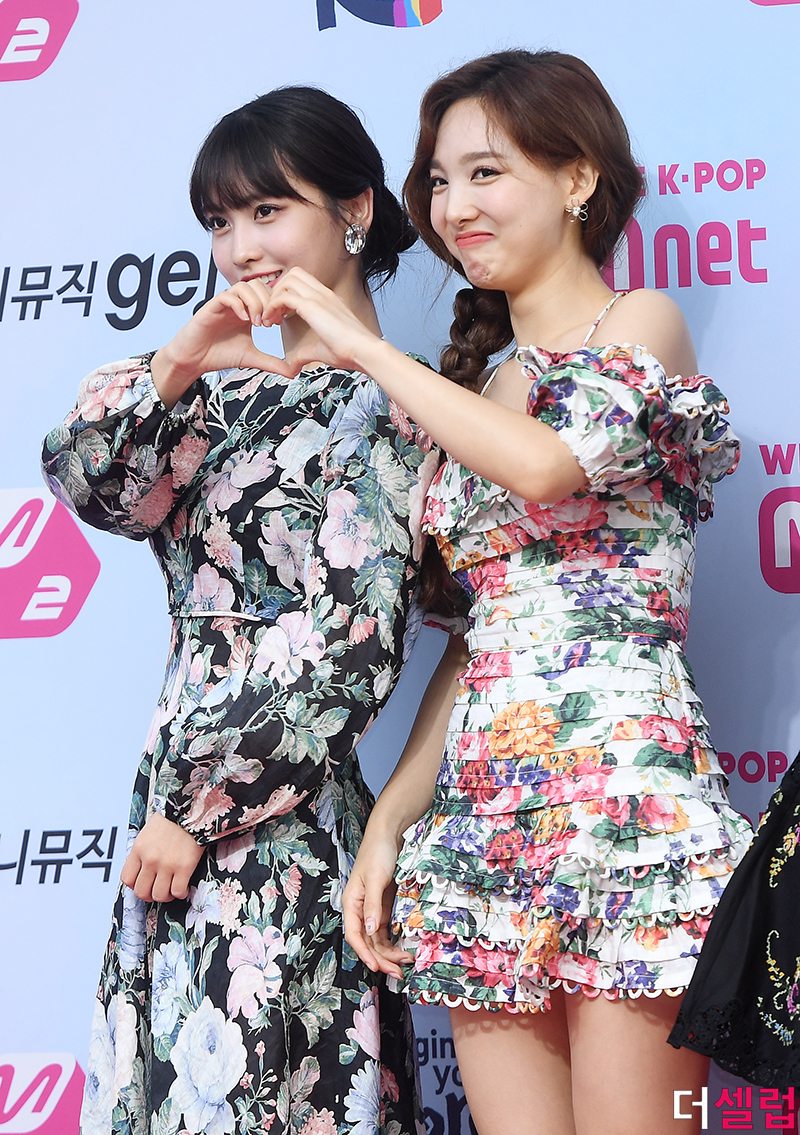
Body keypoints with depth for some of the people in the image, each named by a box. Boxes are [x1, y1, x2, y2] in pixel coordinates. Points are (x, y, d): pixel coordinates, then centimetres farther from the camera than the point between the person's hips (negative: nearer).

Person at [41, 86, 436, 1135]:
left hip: (279, 820, -7)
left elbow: (348, 645, -15)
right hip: (182, 802, 7)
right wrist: (171, 369, -13)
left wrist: (200, 808, -14)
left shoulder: (383, 401, -7)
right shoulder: (232, 392, 16)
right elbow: (94, 488, 1)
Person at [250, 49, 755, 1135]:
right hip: (478, 808, 6)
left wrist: (366, 347, -7)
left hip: (621, 781, -6)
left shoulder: (641, 323, 3)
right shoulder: (475, 380, 21)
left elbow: (546, 461, -19)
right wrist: (390, 819, 8)